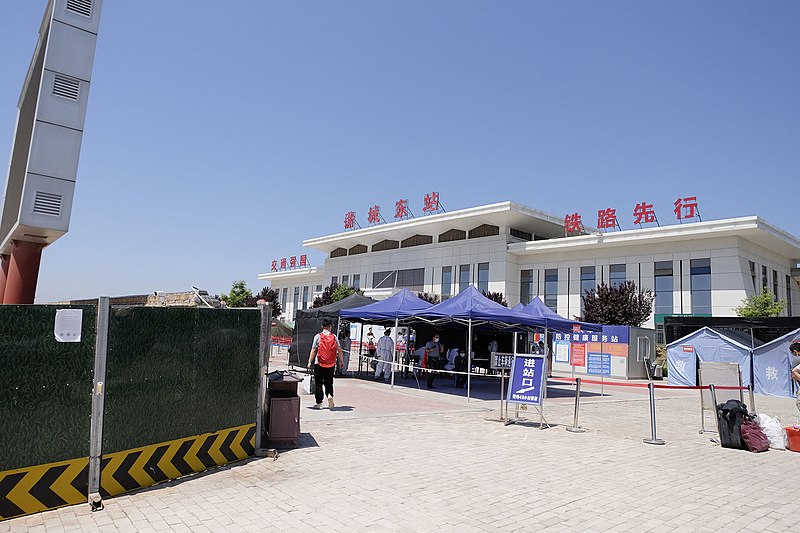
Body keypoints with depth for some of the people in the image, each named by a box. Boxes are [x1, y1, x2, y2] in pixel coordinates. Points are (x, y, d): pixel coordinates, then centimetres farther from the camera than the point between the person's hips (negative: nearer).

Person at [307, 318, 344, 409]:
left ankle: (319, 403, 8)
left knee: (318, 383, 7)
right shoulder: (334, 337, 1)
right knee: (329, 382, 14)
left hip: (319, 364, -2)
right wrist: (341, 361, 12)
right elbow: (339, 350, 3)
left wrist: (310, 362, -1)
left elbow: (313, 350, -6)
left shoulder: (318, 336, -5)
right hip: (331, 364, 2)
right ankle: (330, 395, -12)